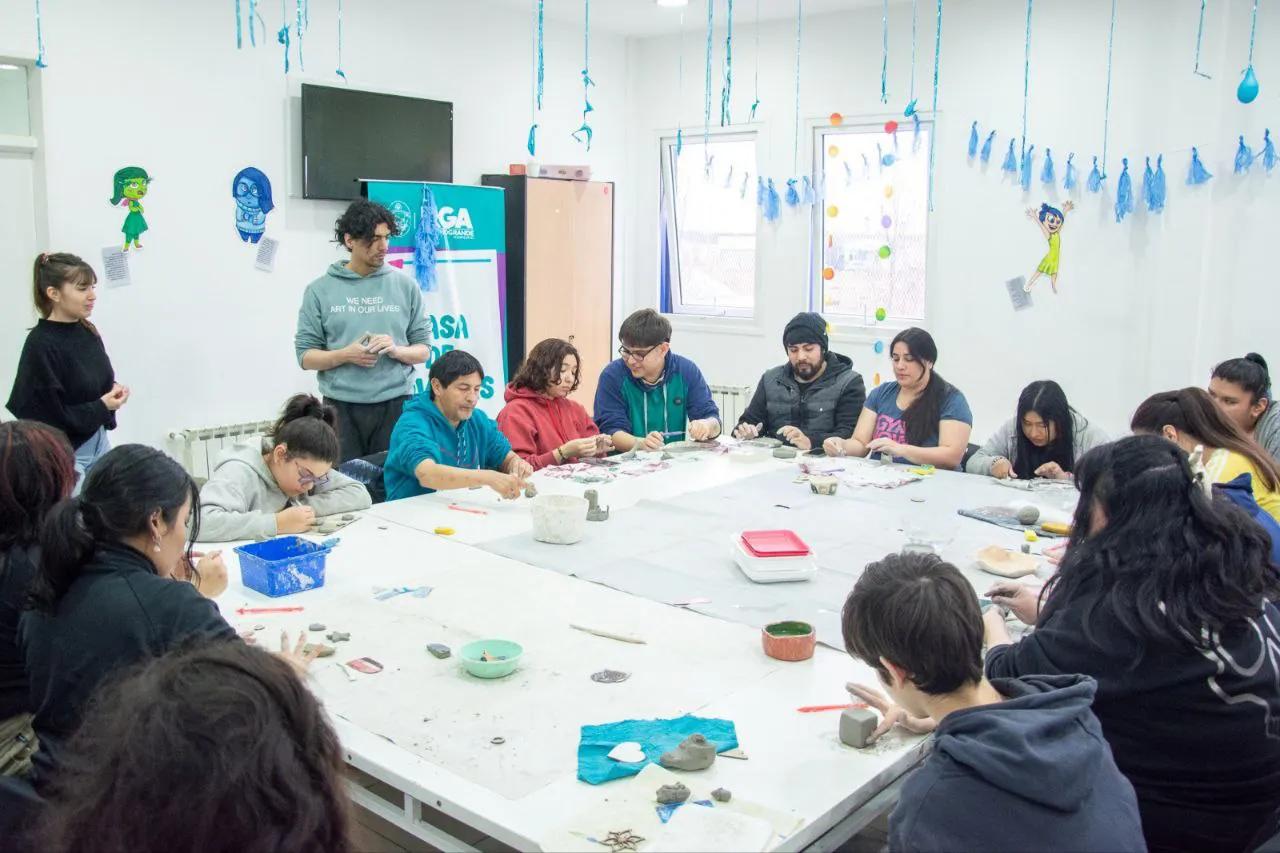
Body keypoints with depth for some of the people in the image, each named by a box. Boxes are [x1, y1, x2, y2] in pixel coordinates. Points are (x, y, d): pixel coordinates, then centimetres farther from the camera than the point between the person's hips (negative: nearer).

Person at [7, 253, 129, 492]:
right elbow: (42, 416, -18)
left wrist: (112, 391, -5)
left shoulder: (88, 331, 3)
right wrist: (101, 407, -18)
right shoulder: (41, 346, -18)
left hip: (97, 443, 7)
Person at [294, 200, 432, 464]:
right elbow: (305, 356, 3)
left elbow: (424, 350, 7)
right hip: (341, 407, 0)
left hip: (395, 404, 1)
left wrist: (396, 350, -13)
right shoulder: (320, 290, 3)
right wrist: (345, 355, -14)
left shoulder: (405, 285, 5)